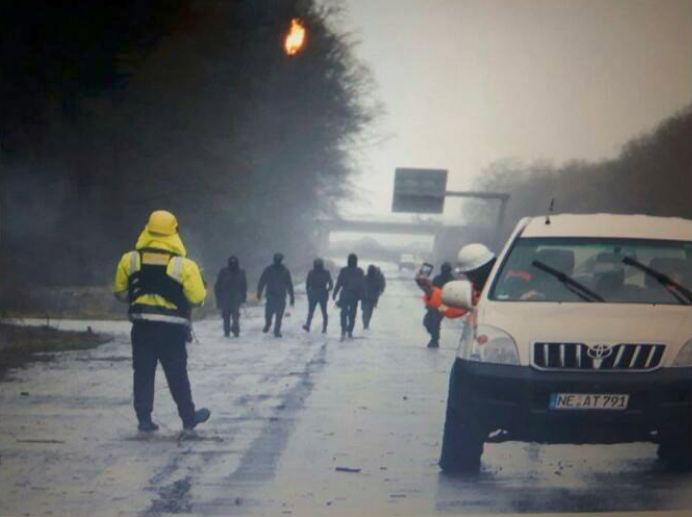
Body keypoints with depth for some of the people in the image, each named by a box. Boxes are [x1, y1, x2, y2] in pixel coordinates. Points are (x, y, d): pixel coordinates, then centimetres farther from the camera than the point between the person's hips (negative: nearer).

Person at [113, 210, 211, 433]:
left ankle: (144, 419, 8)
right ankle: (189, 418, 20)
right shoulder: (184, 265, -12)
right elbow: (197, 298, -8)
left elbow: (120, 292, 6)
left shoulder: (129, 259, -2)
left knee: (143, 373, 10)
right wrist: (194, 279, 12)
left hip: (142, 326, 2)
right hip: (171, 329, -2)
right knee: (177, 375, 9)